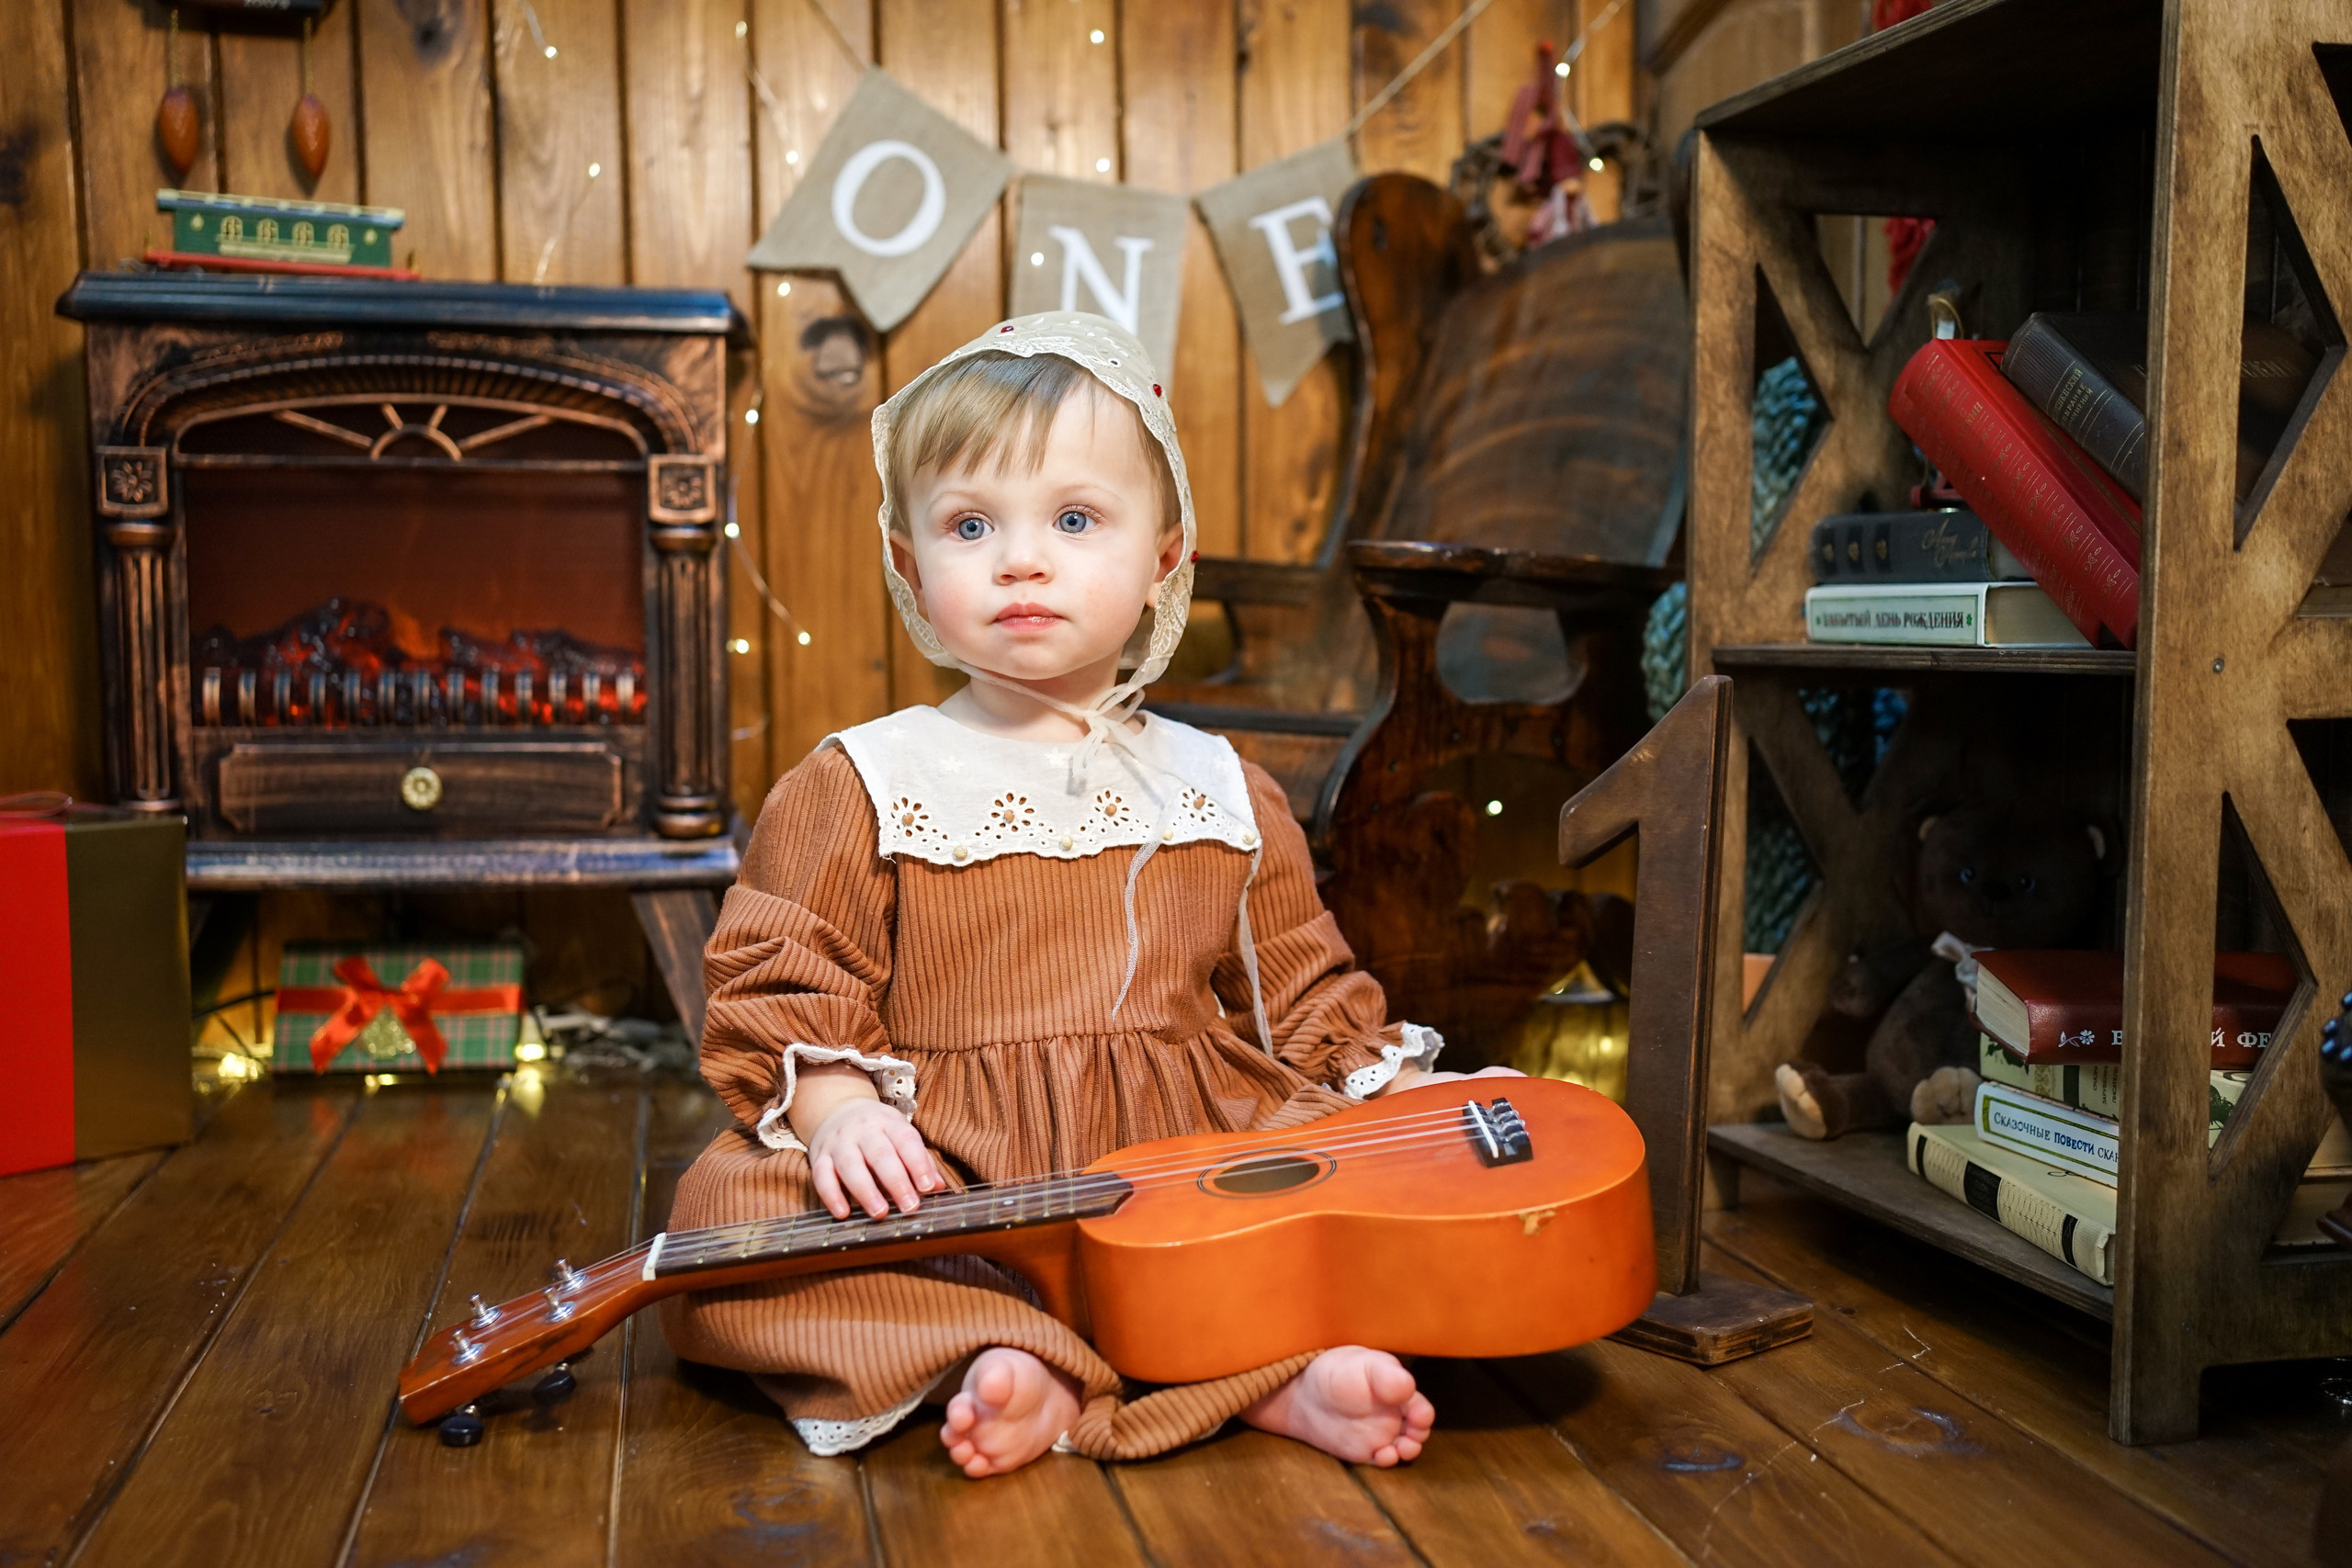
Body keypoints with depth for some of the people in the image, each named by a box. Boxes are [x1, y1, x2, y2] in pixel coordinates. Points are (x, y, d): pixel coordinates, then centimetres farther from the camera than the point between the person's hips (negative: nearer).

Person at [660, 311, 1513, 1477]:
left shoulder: (1222, 793, 12)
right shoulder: (860, 786, 4)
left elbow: (1302, 995, 18)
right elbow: (787, 989, -1)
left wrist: (1402, 1091, 3)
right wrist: (840, 1108, -18)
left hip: (1192, 1165, 2)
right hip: (942, 1186, -1)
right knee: (726, 1205, -27)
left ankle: (1049, 1381, -27)